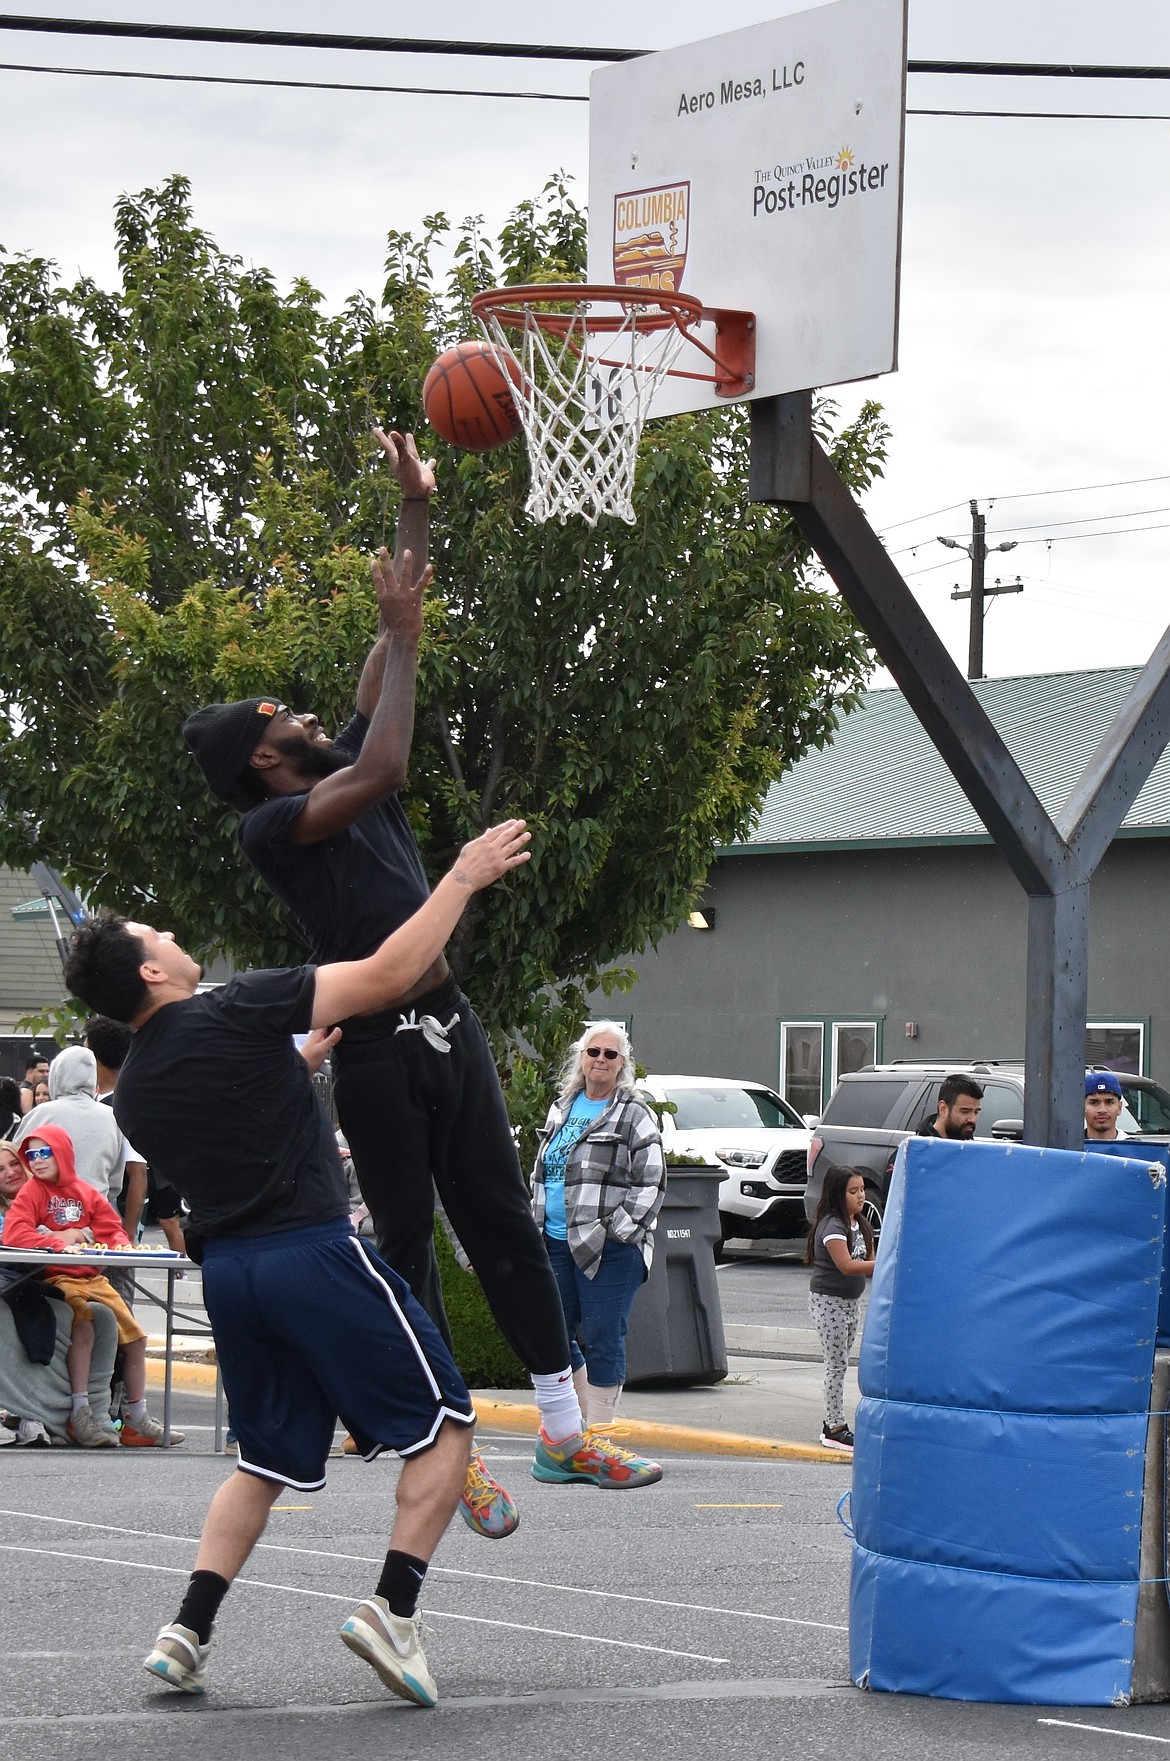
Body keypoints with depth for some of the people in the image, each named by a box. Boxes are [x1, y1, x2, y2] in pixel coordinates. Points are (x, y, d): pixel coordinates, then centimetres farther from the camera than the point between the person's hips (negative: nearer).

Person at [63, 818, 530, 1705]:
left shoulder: (134, 1091, 11)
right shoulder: (237, 1012, -9)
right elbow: (389, 973, -10)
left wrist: (305, 1059, 34)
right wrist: (464, 876, -1)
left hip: (226, 1267, 7)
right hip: (315, 1251, -7)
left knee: (268, 1460, 20)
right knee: (443, 1422, 5)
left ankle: (188, 1633, 7)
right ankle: (394, 1610, -6)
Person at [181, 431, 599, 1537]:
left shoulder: (340, 775, 14)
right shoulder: (270, 823, -9)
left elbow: (391, 663, 16)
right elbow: (380, 773, -24)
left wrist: (416, 513, 12)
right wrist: (399, 633, -17)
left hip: (450, 1030, 7)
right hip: (380, 1051, -7)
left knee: (503, 1221, 7)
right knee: (406, 1245, 0)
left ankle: (563, 1416, 11)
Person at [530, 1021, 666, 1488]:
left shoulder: (634, 1116, -1)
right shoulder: (561, 1110, 17)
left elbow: (650, 1185, -6)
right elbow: (539, 1174, 24)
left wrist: (614, 1232, -13)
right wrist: (534, 1226, 14)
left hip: (608, 1249, -7)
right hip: (555, 1244, 7)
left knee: (602, 1340, -7)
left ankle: (598, 1441, -4)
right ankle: (580, 1428, 18)